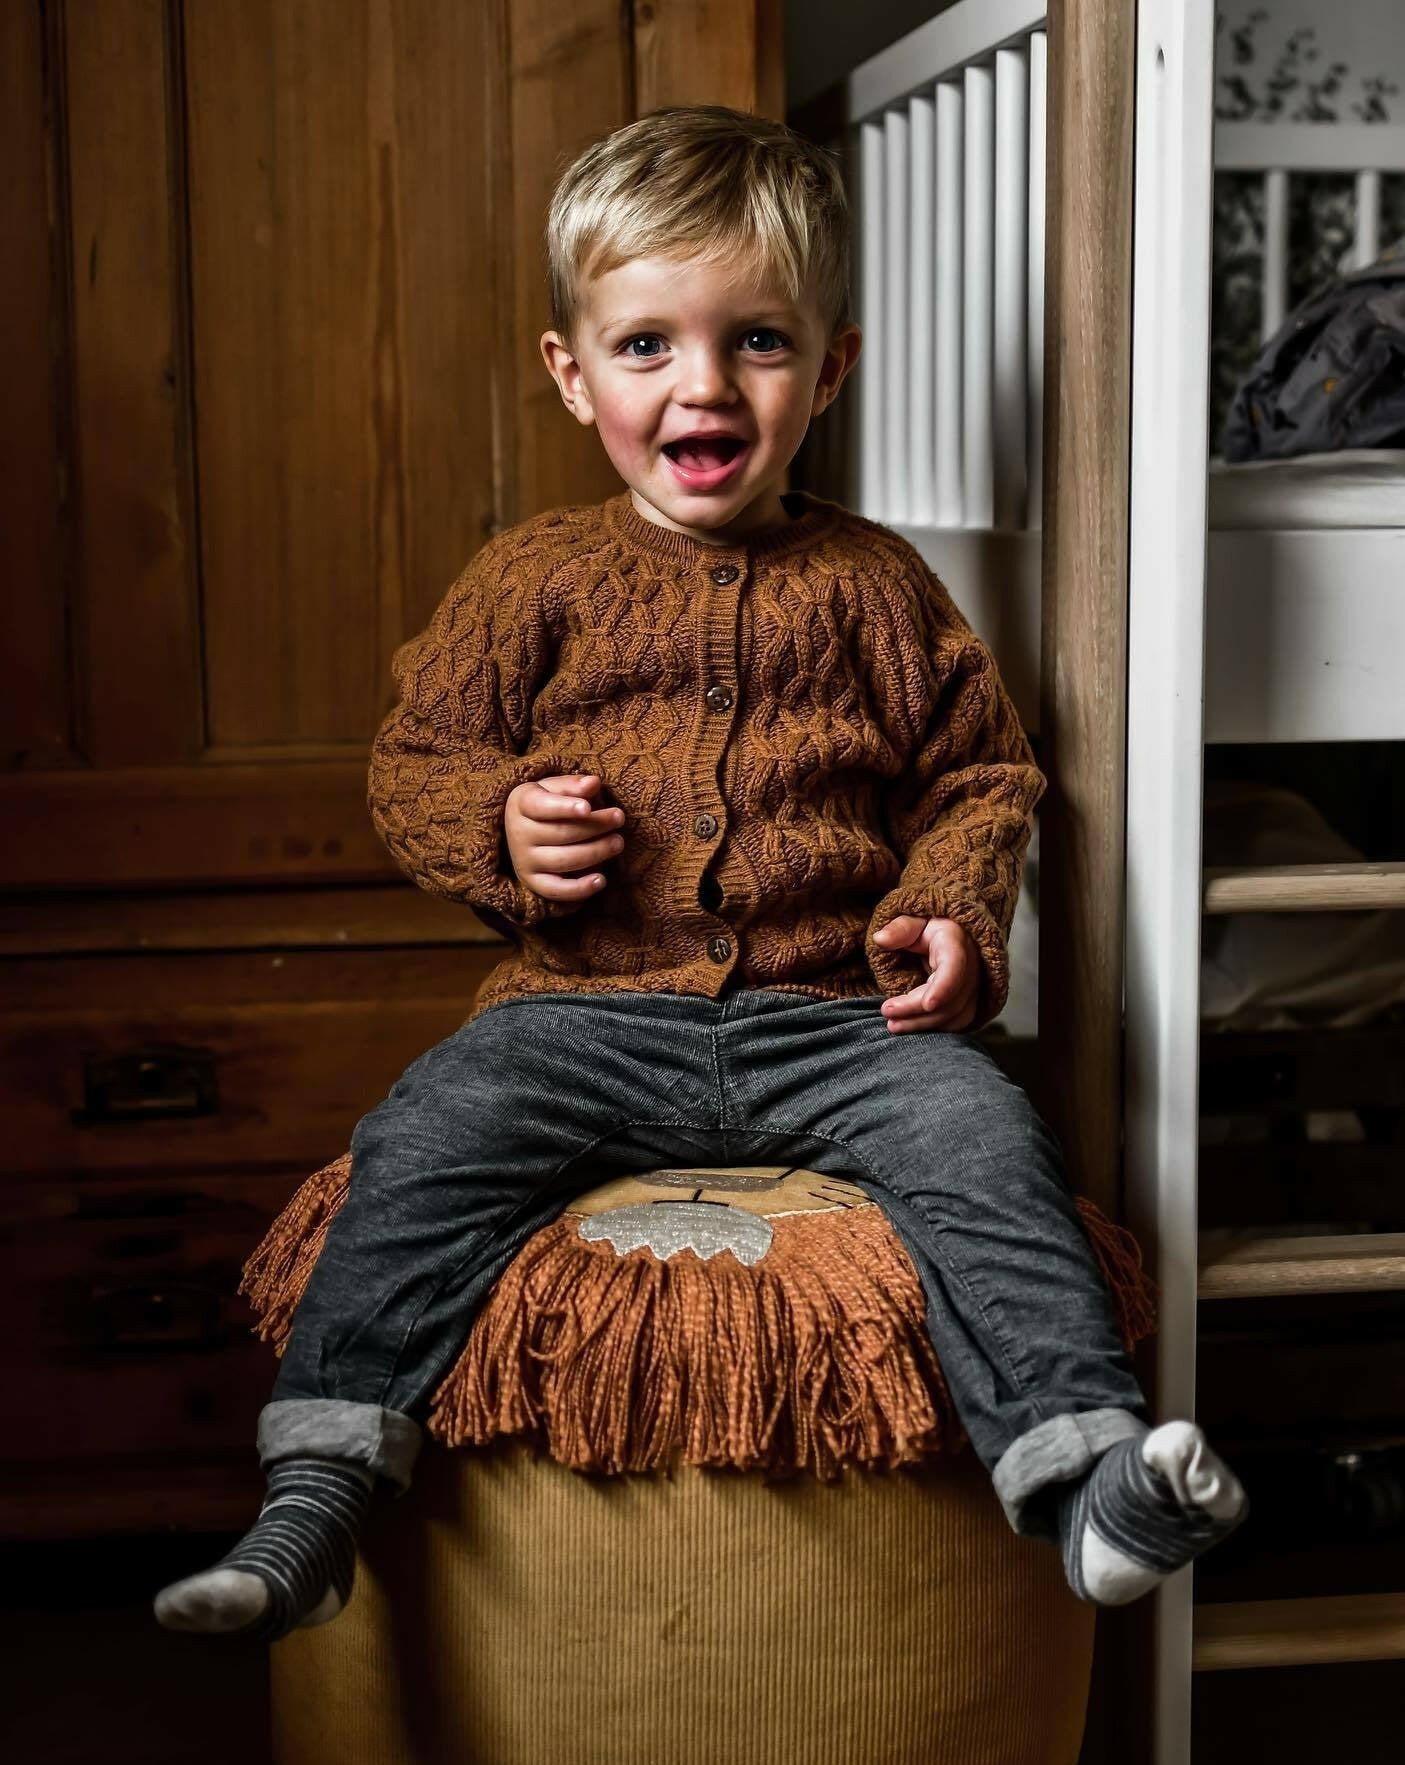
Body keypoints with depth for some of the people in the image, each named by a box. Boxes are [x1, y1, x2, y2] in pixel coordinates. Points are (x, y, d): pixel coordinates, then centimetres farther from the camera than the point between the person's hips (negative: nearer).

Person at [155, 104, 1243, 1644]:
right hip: (590, 1010, 0)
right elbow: (414, 753, 13)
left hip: (834, 1018, 0)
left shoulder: (868, 584, 11)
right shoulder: (536, 577, 9)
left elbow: (980, 773, 15)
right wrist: (496, 826, -10)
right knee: (425, 1142, -23)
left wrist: (953, 913, -4)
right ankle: (314, 1496, -19)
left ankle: (1085, 1476, -26)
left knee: (983, 1140, -25)